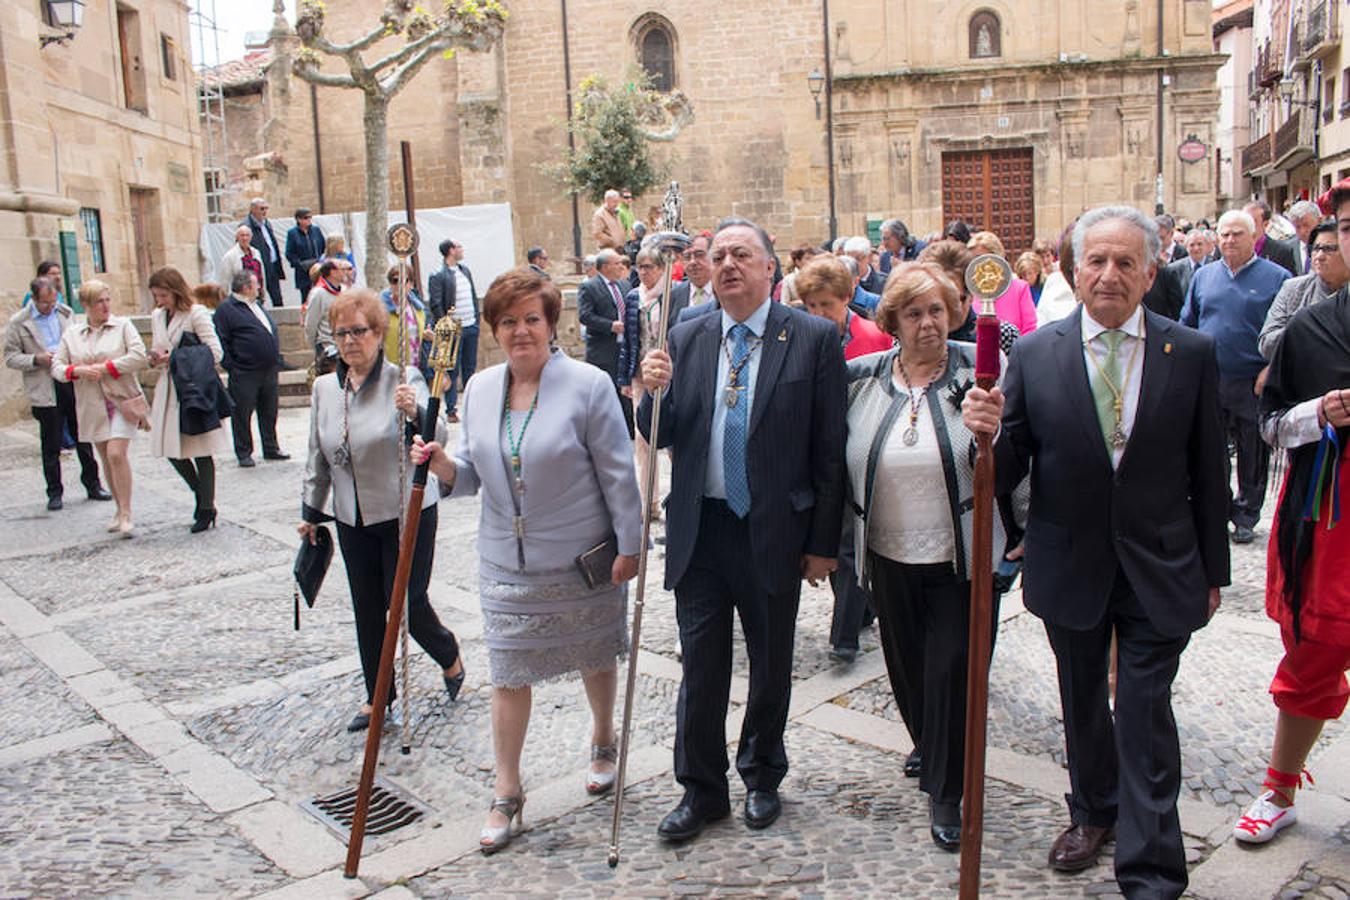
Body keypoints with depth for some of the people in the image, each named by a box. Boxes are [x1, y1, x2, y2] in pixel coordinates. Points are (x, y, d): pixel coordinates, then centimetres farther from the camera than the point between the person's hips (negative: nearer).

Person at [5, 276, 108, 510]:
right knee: (51, 445, 5)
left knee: (83, 438, 8)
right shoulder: (19, 322, -2)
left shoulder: (65, 313, 7)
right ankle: (55, 492, 16)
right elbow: (10, 357, -1)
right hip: (45, 391, -3)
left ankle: (93, 484, 20)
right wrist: (37, 359, -16)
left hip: (74, 383, 3)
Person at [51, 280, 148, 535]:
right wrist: (78, 370, -13)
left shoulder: (123, 326, 0)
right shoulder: (71, 334, 10)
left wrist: (106, 367, -14)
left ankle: (126, 514, -9)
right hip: (92, 406, 4)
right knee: (106, 459, 10)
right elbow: (57, 367, 8)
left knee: (117, 454, -16)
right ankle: (120, 509, 23)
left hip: (123, 400, -4)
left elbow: (139, 356, -11)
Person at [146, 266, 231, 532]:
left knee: (201, 452, 0)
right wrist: (155, 359, -2)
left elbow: (216, 352, -14)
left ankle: (206, 509, 12)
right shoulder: (157, 317, 13)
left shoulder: (197, 314, -8)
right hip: (168, 390, 6)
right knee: (172, 450, 6)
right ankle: (202, 495, 28)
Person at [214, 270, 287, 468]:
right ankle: (244, 454, 10)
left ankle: (271, 448, 24)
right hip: (244, 375, -7)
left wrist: (276, 360, 17)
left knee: (269, 413, 14)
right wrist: (231, 366, -16)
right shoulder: (226, 309, -8)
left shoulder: (258, 305, 17)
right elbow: (221, 342, -12)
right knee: (242, 414, 2)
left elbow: (272, 331, 24)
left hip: (269, 370, 7)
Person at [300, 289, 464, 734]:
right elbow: (318, 458, 14)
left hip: (406, 514, -5)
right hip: (352, 519, 5)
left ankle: (449, 655, 32)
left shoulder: (403, 380, -13)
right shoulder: (324, 388, 4)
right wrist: (311, 511, 18)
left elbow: (437, 436, -29)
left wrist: (415, 412, -49)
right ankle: (377, 696, 28)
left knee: (406, 603, 1)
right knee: (367, 610, 12)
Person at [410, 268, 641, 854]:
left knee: (594, 659, 17)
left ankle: (603, 741, 45)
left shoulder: (588, 384, -12)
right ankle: (507, 794, 21)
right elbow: (473, 474, 8)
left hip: (582, 561, -3)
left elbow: (617, 473, -10)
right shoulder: (479, 389, 3)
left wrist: (628, 545, -10)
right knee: (508, 674, 7)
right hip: (506, 564, 3)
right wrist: (441, 464, -13)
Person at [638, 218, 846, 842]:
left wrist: (823, 542, -7)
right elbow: (658, 438, 5)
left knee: (771, 666, 16)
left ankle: (762, 776, 38)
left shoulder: (814, 339, -6)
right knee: (700, 665, 9)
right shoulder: (685, 339, 4)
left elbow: (830, 449, -6)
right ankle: (701, 789, 27)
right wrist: (655, 392, -17)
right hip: (699, 530, 2)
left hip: (774, 532, -2)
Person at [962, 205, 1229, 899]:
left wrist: (1212, 569, 5)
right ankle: (1093, 812, 44)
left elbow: (1207, 472, 2)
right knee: (1082, 702, 19)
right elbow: (1008, 472, -4)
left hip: (1159, 568, -1)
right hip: (1071, 564, 2)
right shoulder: (1034, 354, -5)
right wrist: (990, 433, -27)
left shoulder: (1191, 353, -4)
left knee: (1146, 715, 0)